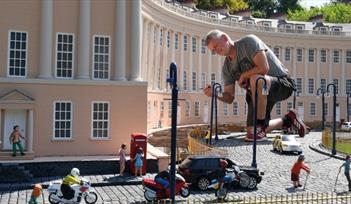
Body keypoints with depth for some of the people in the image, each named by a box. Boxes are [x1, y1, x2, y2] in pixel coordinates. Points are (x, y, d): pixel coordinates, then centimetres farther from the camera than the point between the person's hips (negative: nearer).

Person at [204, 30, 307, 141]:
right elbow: (229, 98, 2)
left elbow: (264, 68, -28)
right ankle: (287, 120, 29)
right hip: (262, 93, 8)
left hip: (283, 84, -8)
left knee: (256, 79, -40)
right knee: (252, 131, 5)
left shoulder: (249, 41, -15)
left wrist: (243, 76, -13)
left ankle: (261, 125, -23)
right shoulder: (227, 67, 4)